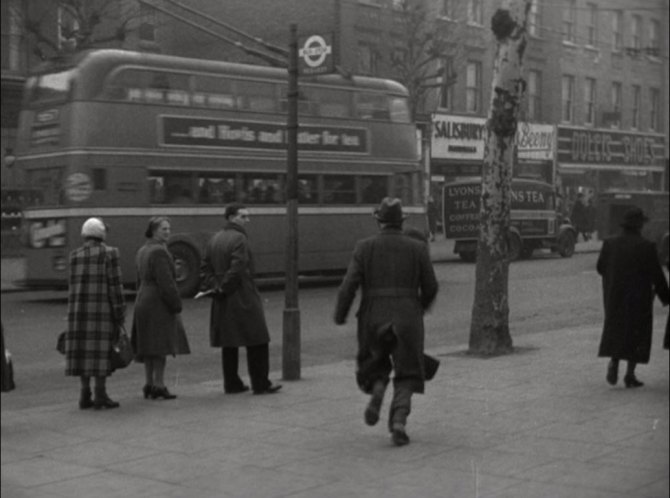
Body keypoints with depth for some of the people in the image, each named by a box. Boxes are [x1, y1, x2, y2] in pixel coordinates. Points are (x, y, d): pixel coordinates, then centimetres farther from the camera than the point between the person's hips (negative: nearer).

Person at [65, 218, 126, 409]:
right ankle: (100, 396, -4)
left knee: (84, 350, 7)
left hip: (80, 308, 5)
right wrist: (120, 313, -6)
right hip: (102, 308, -5)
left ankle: (85, 395, 7)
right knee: (101, 350, -3)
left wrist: (74, 312, 12)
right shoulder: (109, 253, -6)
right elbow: (114, 285, -9)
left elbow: (73, 286, 8)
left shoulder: (75, 255, 8)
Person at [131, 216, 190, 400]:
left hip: (143, 303, 9)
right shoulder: (159, 252, -15)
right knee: (160, 346, -6)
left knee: (149, 347, 11)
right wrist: (177, 307, -15)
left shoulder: (142, 251, 14)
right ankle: (158, 385, -5)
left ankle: (149, 385, 14)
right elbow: (166, 283, -19)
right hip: (159, 305, -9)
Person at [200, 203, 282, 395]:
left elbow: (205, 268, 12)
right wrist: (223, 288, -10)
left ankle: (231, 383, 17)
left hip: (222, 302, 8)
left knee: (229, 344, 13)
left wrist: (213, 287, 4)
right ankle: (260, 384, 2)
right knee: (257, 342, 0)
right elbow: (237, 269, -22)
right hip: (243, 299, -8)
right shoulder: (239, 239, -14)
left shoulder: (215, 239, 13)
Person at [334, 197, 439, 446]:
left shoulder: (364, 247, -3)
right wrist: (420, 306, 24)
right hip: (407, 320, 0)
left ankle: (376, 391, -6)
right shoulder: (417, 248, 0)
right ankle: (399, 421, -8)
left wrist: (339, 315, 5)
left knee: (376, 364, 25)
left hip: (374, 320, 0)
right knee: (406, 375, 12)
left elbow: (349, 285, -8)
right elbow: (430, 287, 4)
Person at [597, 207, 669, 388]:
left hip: (615, 297, 3)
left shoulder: (610, 244, -4)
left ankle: (614, 362, -4)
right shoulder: (646, 247, -14)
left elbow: (600, 267, 5)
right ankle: (630, 374, 6)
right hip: (639, 297, -3)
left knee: (616, 329, 17)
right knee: (637, 332, 7)